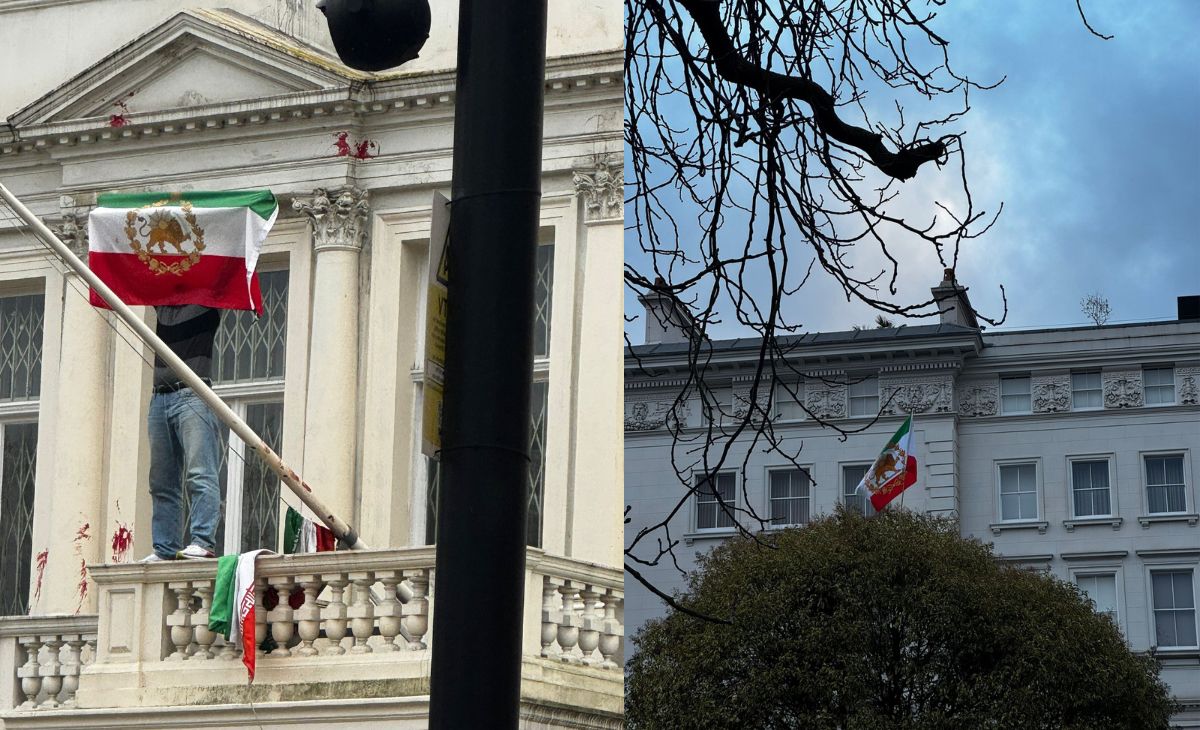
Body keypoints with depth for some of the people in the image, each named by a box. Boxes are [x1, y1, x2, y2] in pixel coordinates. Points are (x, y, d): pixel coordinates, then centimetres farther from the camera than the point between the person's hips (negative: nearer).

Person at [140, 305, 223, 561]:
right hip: (159, 398, 6)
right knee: (162, 483, 3)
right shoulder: (162, 304, 21)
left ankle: (203, 542, -22)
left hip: (192, 395, -6)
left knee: (200, 476, -14)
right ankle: (165, 549, 3)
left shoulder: (206, 302, 7)